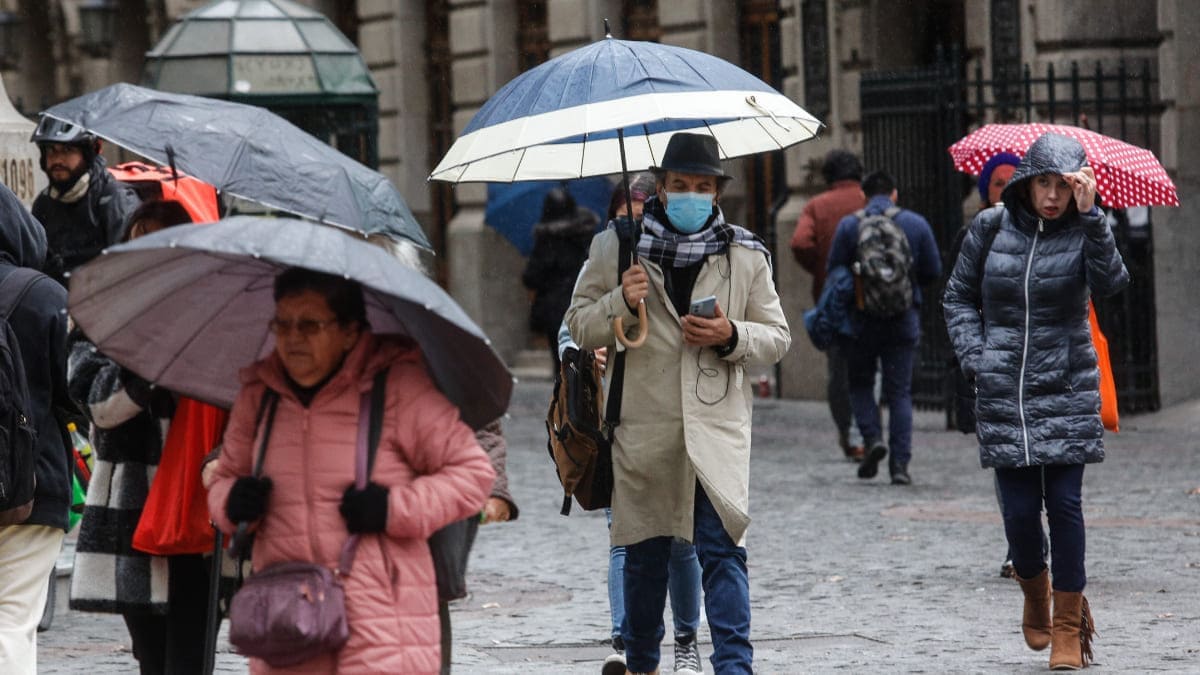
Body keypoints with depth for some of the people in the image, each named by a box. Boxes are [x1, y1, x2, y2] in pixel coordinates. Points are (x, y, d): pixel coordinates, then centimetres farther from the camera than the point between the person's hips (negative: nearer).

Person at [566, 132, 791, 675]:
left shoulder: (746, 255, 8)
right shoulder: (615, 249, 6)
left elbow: (777, 338, 12)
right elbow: (579, 326, 8)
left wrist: (732, 336, -9)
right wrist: (620, 304, -12)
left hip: (717, 425, -1)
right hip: (643, 428, 1)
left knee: (722, 548, -11)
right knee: (644, 553, 12)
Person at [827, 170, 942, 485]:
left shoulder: (849, 226, -2)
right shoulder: (916, 224, 2)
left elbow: (834, 271, -4)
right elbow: (933, 271, 4)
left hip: (862, 319, -1)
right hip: (904, 320, 1)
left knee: (860, 383, 15)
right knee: (900, 391, 4)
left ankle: (872, 437, -8)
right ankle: (900, 463, -3)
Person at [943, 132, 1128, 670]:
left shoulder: (1082, 231, -2)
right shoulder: (990, 228, 3)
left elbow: (1109, 283, -22)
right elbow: (958, 297, 13)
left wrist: (1090, 216, -30)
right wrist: (973, 358, 0)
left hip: (1067, 390, -1)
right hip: (1003, 393, 1)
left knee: (1064, 503, -6)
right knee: (1020, 509, -2)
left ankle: (1068, 625, 6)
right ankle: (1034, 590, 29)